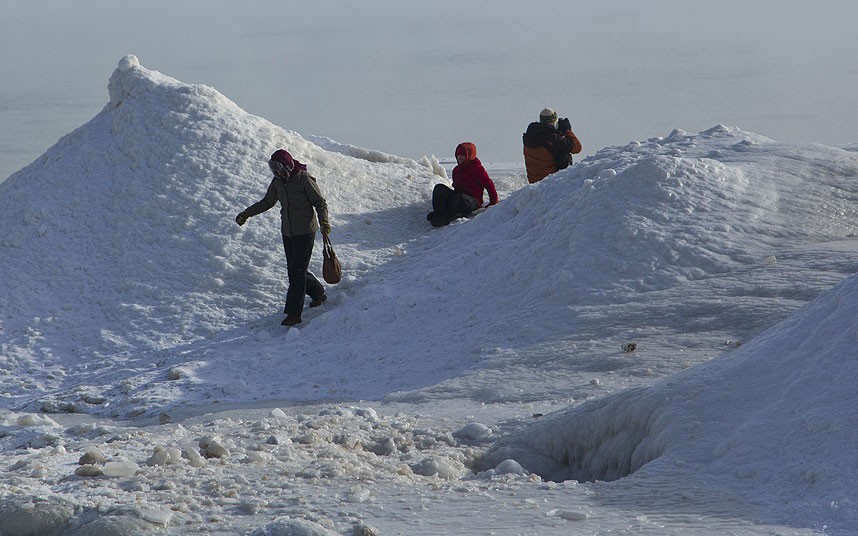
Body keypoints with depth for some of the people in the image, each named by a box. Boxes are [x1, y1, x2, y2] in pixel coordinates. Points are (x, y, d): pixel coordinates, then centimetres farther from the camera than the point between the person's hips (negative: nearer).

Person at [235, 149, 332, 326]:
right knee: (294, 270, 13)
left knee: (297, 271, -8)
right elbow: (267, 202, 14)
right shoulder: (278, 181, 1)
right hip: (287, 232, 7)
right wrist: (246, 213, 5)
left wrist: (324, 222, -27)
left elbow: (320, 203, -12)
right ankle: (318, 293, 37)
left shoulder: (304, 179, -17)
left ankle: (294, 313, -5)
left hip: (305, 232, -7)